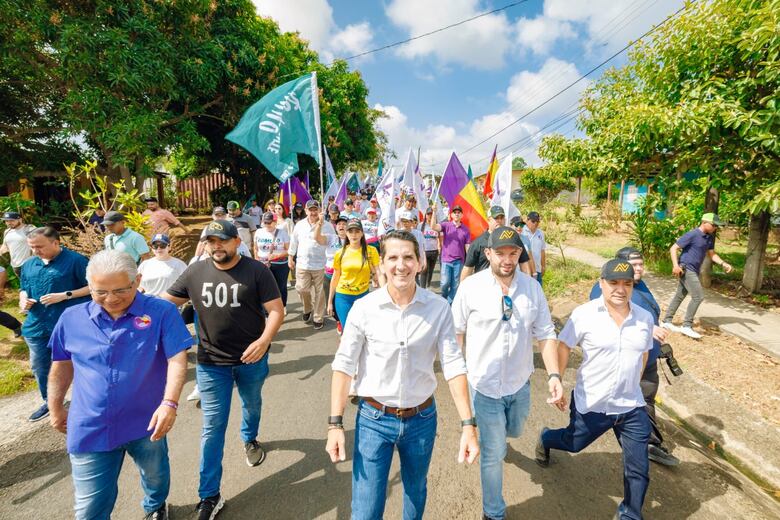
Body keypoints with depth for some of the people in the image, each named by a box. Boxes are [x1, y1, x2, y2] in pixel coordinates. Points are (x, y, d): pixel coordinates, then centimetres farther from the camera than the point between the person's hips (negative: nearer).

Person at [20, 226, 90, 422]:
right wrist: (23, 299, -1)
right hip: (36, 326, 7)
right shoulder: (28, 265, 8)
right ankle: (49, 402, 40)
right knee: (39, 367, 19)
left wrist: (65, 295, -19)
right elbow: (24, 288, 22)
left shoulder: (75, 261, -12)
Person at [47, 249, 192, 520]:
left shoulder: (162, 312, -14)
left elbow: (177, 359, -18)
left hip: (147, 423, -1)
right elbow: (62, 366, 10)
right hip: (90, 429, 1)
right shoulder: (72, 318, -4)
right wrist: (56, 409, 17)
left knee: (156, 475, 25)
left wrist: (169, 403, -29)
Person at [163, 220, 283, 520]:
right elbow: (165, 302, 6)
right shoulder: (195, 272, -4)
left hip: (251, 359, 0)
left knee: (252, 405, 26)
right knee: (213, 427, 6)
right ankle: (209, 496, 20)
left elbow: (276, 310, -14)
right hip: (211, 363, 1)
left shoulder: (256, 271, -13)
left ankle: (250, 439, 58)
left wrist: (264, 340, -29)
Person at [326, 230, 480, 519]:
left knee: (416, 491, 26)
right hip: (373, 419, -1)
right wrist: (335, 424, -10)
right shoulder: (364, 308, -13)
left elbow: (453, 365, -10)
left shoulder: (439, 308, -11)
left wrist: (468, 425, -14)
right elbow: (344, 365, -9)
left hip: (422, 418, 2)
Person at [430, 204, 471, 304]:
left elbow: (467, 246, 4)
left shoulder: (466, 229, 3)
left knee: (455, 284, 6)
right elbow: (433, 226, -18)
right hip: (446, 260, -2)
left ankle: (449, 304, 19)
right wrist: (434, 212, -27)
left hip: (459, 261, 2)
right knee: (445, 282, -5)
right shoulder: (446, 225, 0)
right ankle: (443, 298, 25)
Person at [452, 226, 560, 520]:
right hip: (485, 385, -4)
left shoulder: (532, 288, -7)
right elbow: (457, 331, -6)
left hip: (520, 383, 4)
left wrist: (554, 375, -11)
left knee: (513, 431, 30)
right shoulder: (471, 287, -17)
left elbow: (546, 334, -3)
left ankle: (493, 440, 66)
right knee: (493, 454, 9)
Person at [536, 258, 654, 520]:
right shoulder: (584, 314, -16)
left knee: (638, 468, 11)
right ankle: (545, 439, 54)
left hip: (632, 407, 3)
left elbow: (643, 353, 13)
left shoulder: (645, 318, -3)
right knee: (573, 444, 20)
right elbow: (563, 347, -9)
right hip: (591, 405, -3)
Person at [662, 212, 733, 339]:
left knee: (680, 296, 13)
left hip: (694, 271, 9)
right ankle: (687, 326, -3)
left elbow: (711, 254, 18)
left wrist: (723, 264, 1)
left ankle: (667, 321, 21)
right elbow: (673, 249, -16)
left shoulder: (709, 237, 10)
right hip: (686, 269, -9)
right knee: (698, 296, -11)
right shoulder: (692, 235, -15)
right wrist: (675, 265, -25)